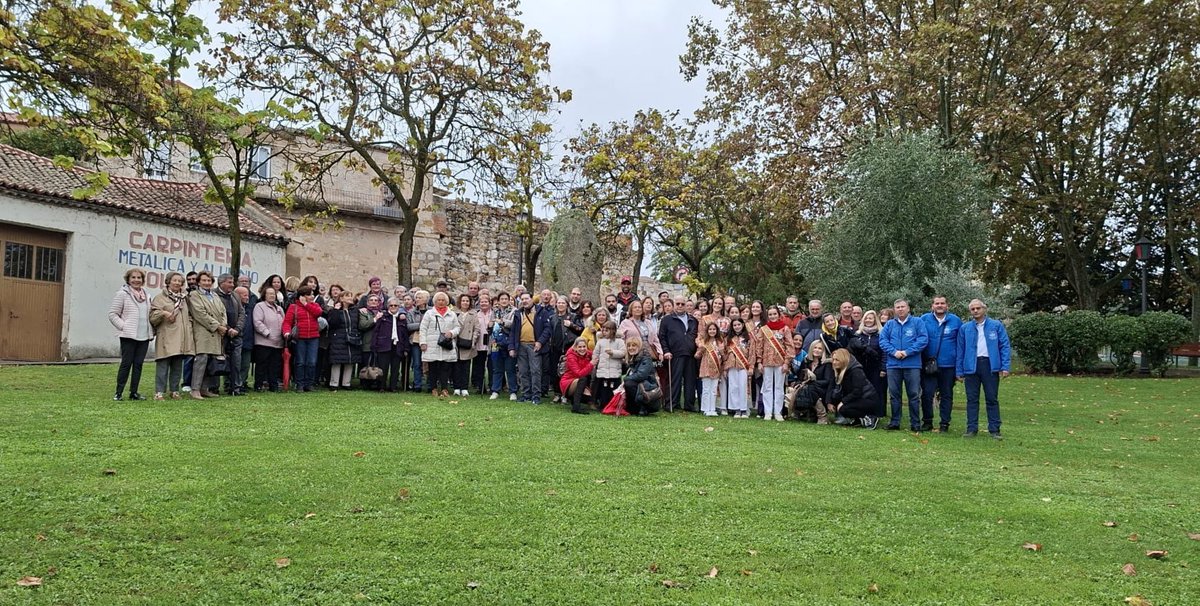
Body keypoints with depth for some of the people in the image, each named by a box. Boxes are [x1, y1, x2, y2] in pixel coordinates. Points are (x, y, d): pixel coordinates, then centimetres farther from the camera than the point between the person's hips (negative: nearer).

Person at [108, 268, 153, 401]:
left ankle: (134, 392, 11)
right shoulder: (122, 294, -2)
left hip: (144, 336, 5)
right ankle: (118, 393, 3)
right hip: (128, 336, -5)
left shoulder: (146, 296, 16)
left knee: (138, 364, 6)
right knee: (126, 363, -5)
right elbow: (112, 314, -4)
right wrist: (123, 327, -13)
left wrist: (152, 330, 9)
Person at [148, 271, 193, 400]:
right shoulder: (160, 298, 0)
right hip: (166, 337, -5)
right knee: (163, 365, -6)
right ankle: (159, 392, -3)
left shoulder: (184, 298, 18)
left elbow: (189, 315, 29)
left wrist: (188, 324, 13)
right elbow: (153, 316, -6)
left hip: (181, 337, 5)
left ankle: (174, 391, 15)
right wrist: (163, 313, -22)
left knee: (177, 366, 8)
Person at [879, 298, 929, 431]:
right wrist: (894, 352, -13)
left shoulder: (917, 323, 4)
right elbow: (882, 340, 3)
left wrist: (907, 352, -14)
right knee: (894, 394, 7)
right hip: (893, 364, 2)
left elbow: (923, 340, -6)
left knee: (914, 394, 1)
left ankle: (915, 423, 8)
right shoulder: (889, 324, 12)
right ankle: (895, 422, 14)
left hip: (912, 364, -2)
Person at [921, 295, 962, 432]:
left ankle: (944, 423, 17)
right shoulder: (924, 319, 0)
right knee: (927, 394, 0)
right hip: (928, 365, 0)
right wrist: (920, 359, 0)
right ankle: (927, 422, 12)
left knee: (946, 395, 9)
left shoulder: (955, 321, 2)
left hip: (948, 365, 1)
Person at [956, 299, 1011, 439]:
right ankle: (971, 429, 11)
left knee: (992, 399, 4)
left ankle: (994, 429, 9)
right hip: (971, 366, 2)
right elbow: (960, 350, 9)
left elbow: (1005, 346, 1)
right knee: (972, 399, 6)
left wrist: (1005, 367, -9)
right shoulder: (965, 328, 8)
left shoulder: (996, 326, 4)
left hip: (990, 365, -2)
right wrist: (959, 371, 5)